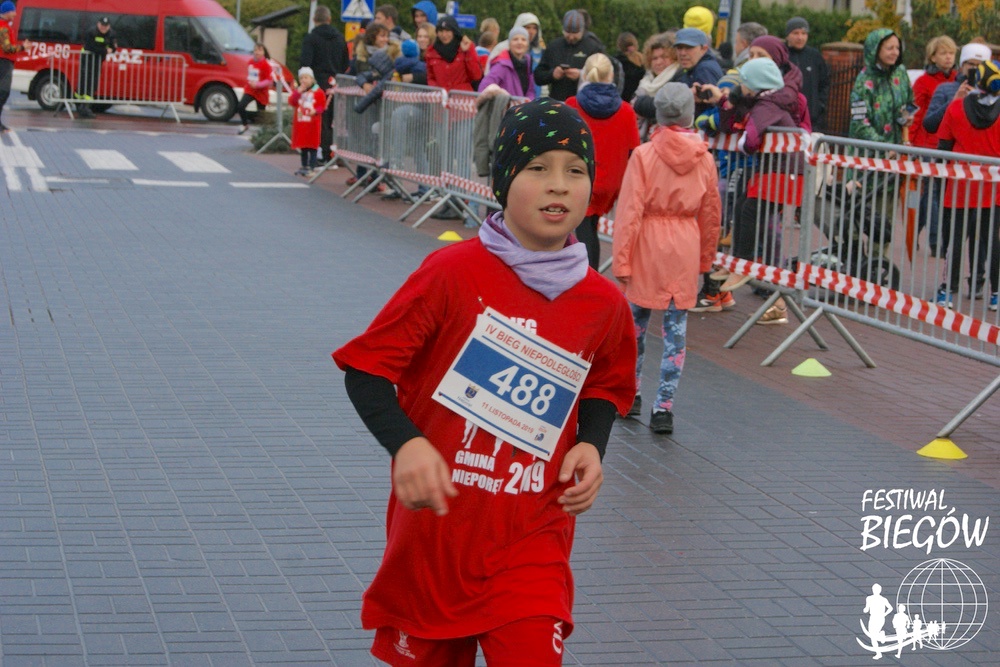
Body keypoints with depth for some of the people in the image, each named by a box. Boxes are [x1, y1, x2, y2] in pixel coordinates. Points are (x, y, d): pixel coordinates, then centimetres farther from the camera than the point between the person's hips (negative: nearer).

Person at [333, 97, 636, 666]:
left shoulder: (603, 304, -2)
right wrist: (405, 444, -26)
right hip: (435, 531, -1)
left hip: (531, 544, 2)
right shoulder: (452, 273, -13)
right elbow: (367, 368, -9)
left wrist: (591, 446, -2)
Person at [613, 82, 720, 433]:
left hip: (648, 246, -2)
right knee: (676, 328, 4)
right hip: (687, 247, 2)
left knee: (636, 320, 15)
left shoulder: (643, 155, -9)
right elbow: (711, 214, 11)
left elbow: (630, 211, -11)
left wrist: (621, 259, -7)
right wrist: (705, 258, 22)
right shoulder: (705, 159, 2)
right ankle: (664, 407, 1)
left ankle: (630, 394, 26)